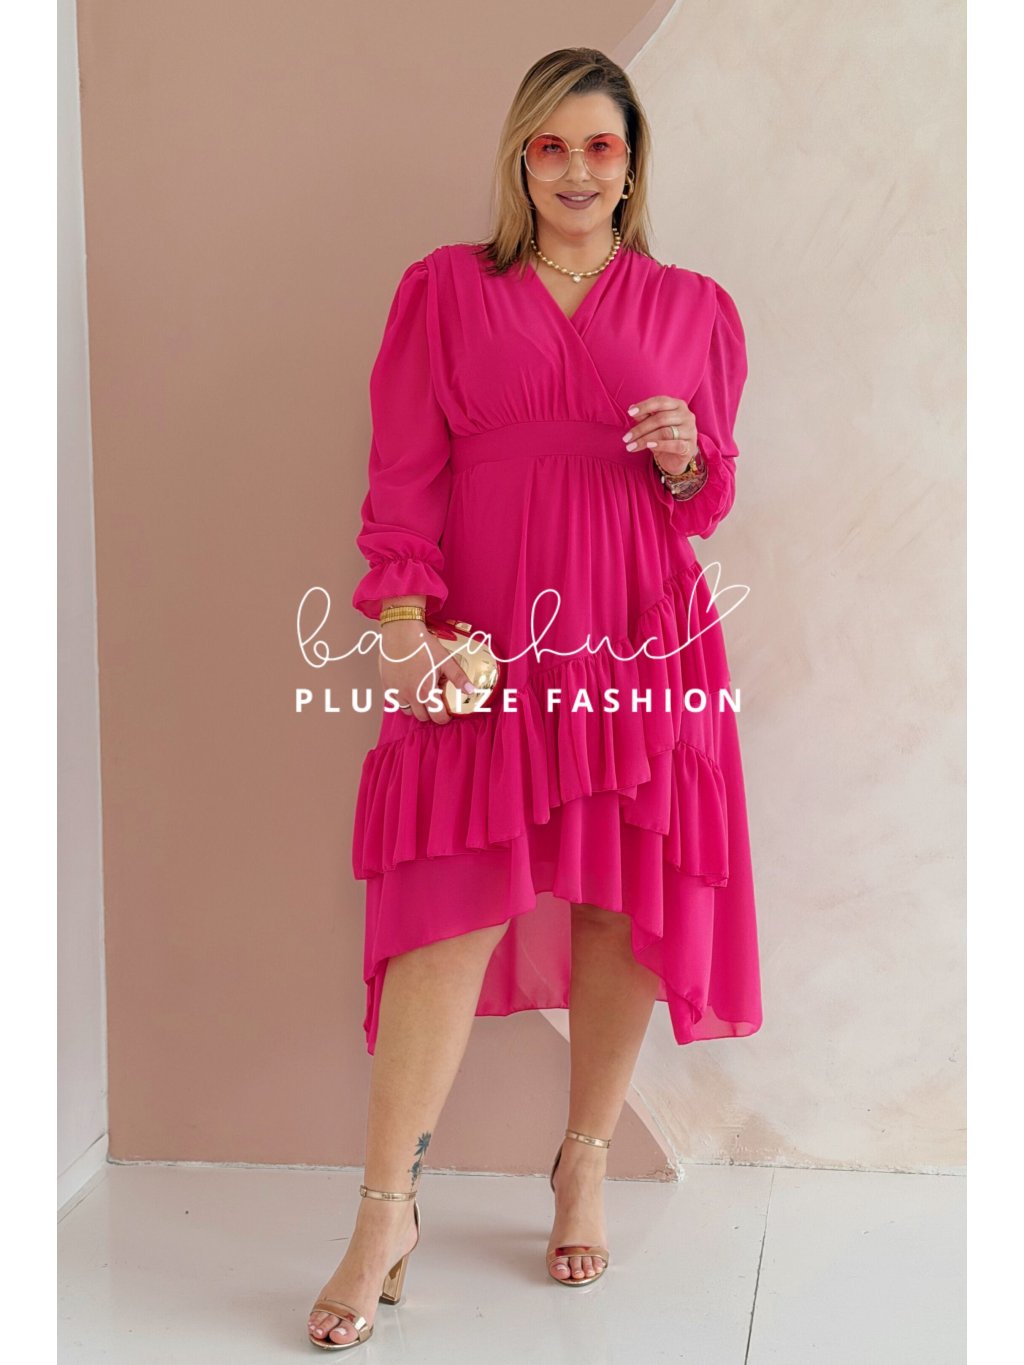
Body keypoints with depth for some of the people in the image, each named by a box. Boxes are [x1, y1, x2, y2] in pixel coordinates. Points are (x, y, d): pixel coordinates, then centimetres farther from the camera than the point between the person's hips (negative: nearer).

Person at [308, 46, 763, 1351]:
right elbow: (402, 475, 3)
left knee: (625, 905, 3)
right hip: (482, 651, -1)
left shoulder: (692, 309, 13)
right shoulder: (444, 289, 10)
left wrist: (683, 459, -7)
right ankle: (384, 1216, 2)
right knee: (450, 910, -7)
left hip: (641, 644, 2)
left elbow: (710, 497, 17)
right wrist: (405, 620, -11)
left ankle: (584, 1168, 24)